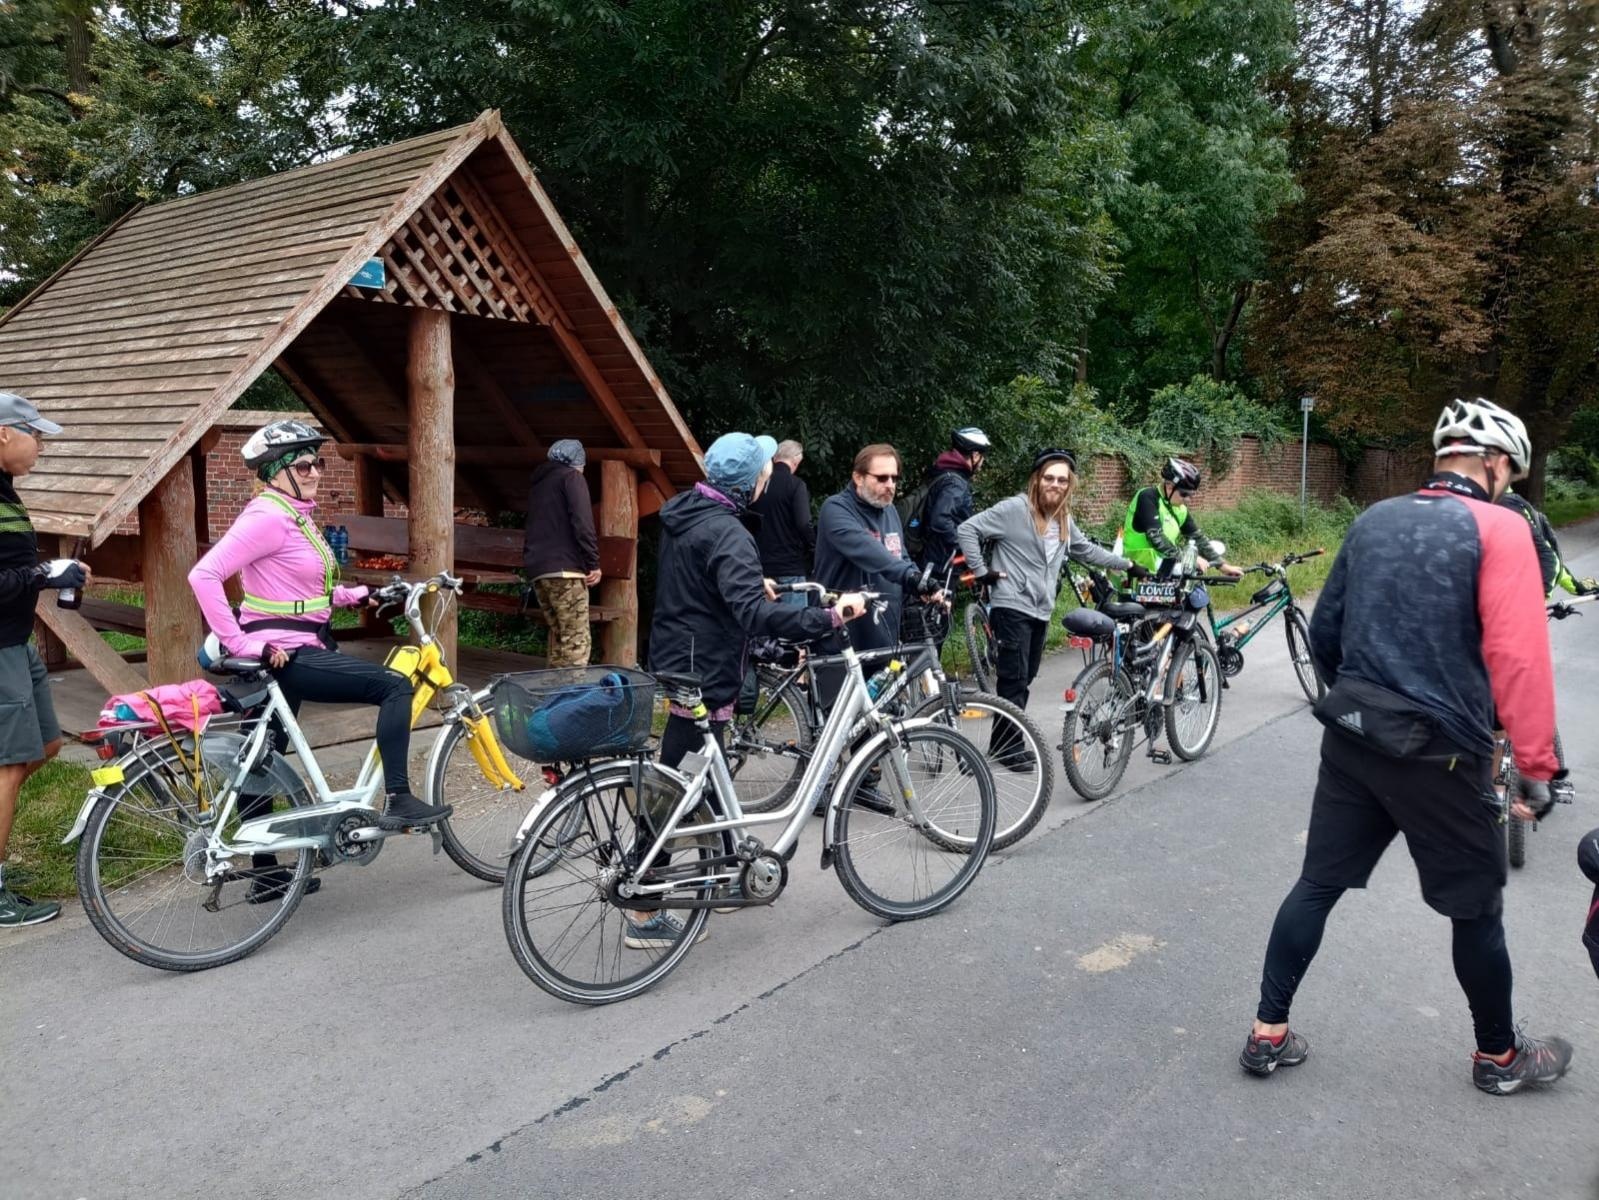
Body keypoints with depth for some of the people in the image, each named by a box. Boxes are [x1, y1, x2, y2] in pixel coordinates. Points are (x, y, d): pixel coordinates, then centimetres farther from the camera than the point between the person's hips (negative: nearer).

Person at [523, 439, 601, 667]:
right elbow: (582, 523, -12)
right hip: (564, 569, -8)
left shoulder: (537, 482, 26)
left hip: (537, 569, 8)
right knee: (576, 640, -10)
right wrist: (594, 563, -11)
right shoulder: (571, 477, 2)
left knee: (558, 636, 15)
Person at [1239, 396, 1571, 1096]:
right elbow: (1518, 659, -16)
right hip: (1439, 753, -5)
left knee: (1318, 885, 12)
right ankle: (1499, 1056, 32)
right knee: (1475, 909, 13)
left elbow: (1324, 632, 14)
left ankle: (1268, 1034, 17)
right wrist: (1537, 766, -10)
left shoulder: (1372, 521, 9)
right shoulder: (1499, 529, -9)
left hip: (1350, 738, 5)